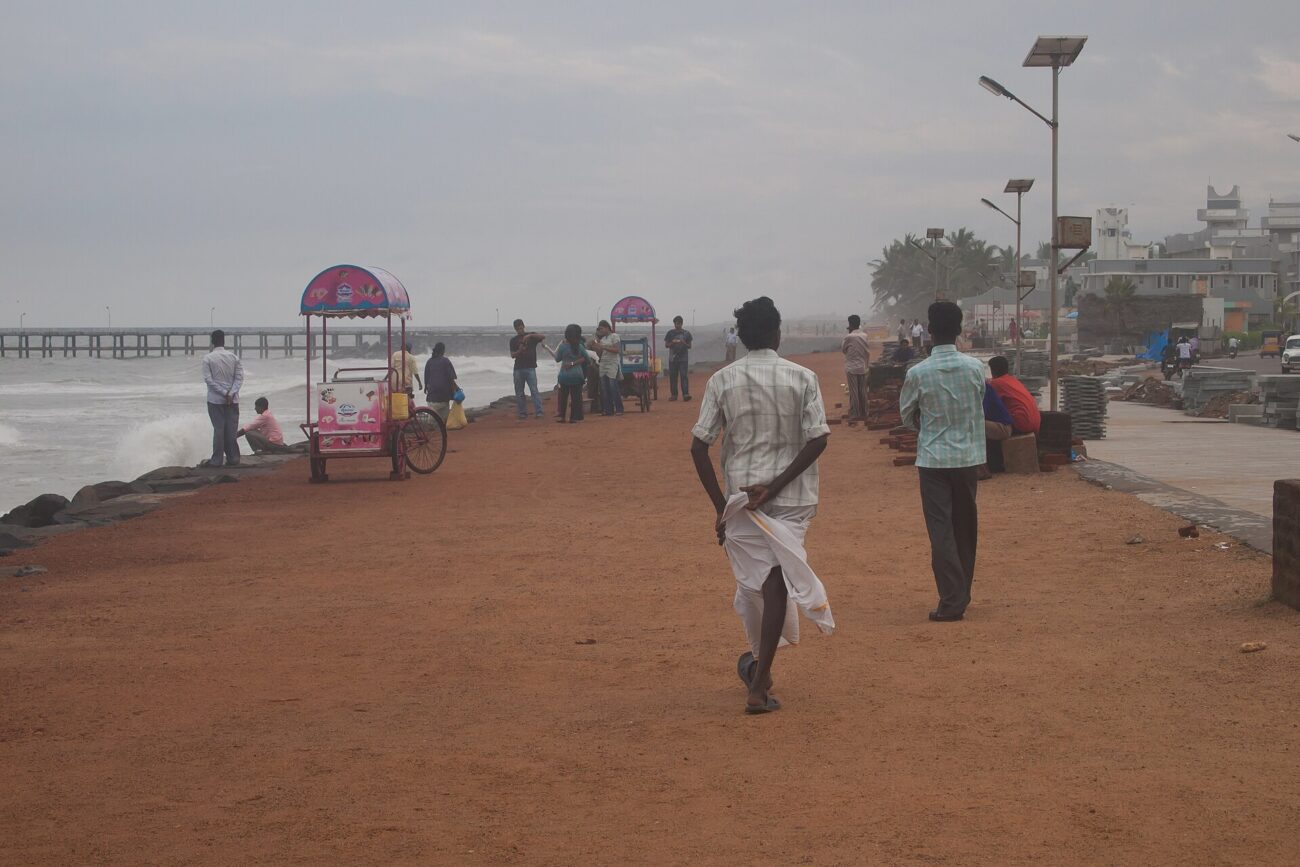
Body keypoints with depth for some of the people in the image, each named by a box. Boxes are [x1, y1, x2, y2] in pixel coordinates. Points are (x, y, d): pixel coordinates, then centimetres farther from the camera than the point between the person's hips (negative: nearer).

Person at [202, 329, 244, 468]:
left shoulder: (208, 358, -6)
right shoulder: (234, 357, 2)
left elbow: (208, 380, -11)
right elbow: (239, 377, -4)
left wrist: (224, 393, -11)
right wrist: (231, 393, -10)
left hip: (215, 400, -2)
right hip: (233, 400, 2)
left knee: (218, 429, 0)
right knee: (232, 429, 6)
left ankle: (217, 460, 1)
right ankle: (233, 458, 7)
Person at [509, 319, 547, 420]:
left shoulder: (531, 335, 7)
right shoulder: (513, 340, 11)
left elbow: (543, 337, -10)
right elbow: (512, 355, 4)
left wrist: (530, 335, -20)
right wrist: (519, 350, -15)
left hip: (530, 367, -3)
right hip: (518, 369, 3)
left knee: (534, 390, -12)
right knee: (519, 393, 4)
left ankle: (538, 412, -17)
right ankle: (522, 413, 9)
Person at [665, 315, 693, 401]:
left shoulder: (686, 333, 5)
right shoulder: (670, 333, 6)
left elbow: (689, 346, 5)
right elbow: (666, 345, 6)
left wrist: (684, 343, -15)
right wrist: (672, 342, -13)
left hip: (683, 358, -1)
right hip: (673, 358, 1)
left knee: (684, 376, -10)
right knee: (673, 377, 2)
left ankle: (686, 394, -16)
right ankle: (674, 395, 8)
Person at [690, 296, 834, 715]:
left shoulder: (722, 380, -1)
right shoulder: (802, 378, -3)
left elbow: (698, 446, -5)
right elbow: (818, 439, -11)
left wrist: (720, 506, -2)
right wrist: (775, 486, -11)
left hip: (740, 495, 1)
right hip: (791, 499, -1)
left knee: (756, 580, 17)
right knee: (776, 582, 0)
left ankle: (760, 663, 30)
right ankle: (759, 683, -6)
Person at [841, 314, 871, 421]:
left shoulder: (849, 337, -14)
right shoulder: (864, 336, 2)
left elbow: (842, 349, 1)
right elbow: (868, 351, 9)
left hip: (851, 368, -5)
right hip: (862, 367, 5)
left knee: (853, 392, -2)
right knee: (862, 391, 10)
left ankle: (855, 414, -2)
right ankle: (863, 413, 14)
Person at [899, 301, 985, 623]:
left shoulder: (918, 373, -12)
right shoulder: (976, 368, -5)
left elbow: (907, 415, 2)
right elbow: (979, 408, 8)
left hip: (933, 459, -3)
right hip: (968, 457, 3)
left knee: (941, 530, -2)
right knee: (966, 528, 16)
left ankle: (952, 601, -7)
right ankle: (962, 594, 27)